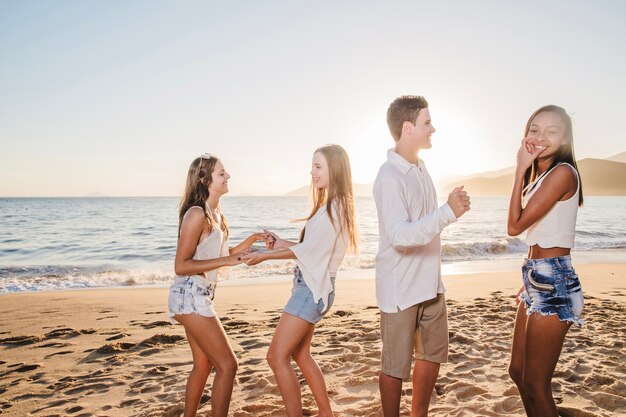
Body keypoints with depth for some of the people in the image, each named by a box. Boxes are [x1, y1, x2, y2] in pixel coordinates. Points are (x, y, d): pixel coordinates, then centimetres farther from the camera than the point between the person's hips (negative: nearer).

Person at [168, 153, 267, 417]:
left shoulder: (216, 214, 9)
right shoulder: (197, 214, -19)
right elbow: (181, 266, -21)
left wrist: (249, 242, 5)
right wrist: (226, 260, -24)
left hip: (200, 296, 10)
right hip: (190, 296, -10)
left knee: (204, 363, 20)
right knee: (227, 365, -5)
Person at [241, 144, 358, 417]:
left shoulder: (334, 208, -16)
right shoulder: (333, 206, 14)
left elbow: (308, 249, -16)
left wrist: (264, 256, -10)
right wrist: (282, 244, 5)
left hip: (313, 288, -10)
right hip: (311, 285, 10)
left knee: (277, 357, -8)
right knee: (300, 354, 20)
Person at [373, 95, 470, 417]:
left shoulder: (420, 168, 9)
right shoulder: (390, 177, -19)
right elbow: (400, 236, -28)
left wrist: (453, 208, 8)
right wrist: (448, 212, -31)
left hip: (429, 284, 9)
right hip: (400, 289, -9)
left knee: (433, 355, 20)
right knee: (395, 365, 6)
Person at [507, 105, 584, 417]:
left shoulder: (562, 172, -14)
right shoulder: (539, 175, 14)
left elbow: (515, 226, -17)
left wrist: (520, 171, -11)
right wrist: (530, 282, 16)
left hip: (553, 283, -10)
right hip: (537, 280, 10)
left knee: (536, 384, 1)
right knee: (518, 371, 19)